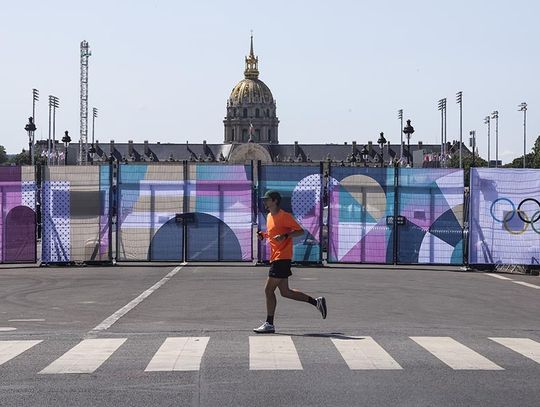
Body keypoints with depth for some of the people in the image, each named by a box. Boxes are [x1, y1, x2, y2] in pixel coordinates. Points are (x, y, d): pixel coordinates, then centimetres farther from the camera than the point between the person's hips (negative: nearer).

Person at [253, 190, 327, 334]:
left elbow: (300, 231, -12)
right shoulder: (269, 216, 16)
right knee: (285, 292, 12)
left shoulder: (284, 216, -11)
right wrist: (263, 235, 8)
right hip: (275, 258, 10)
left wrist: (285, 236, -26)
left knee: (269, 290, -8)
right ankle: (317, 302, 22)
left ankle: (269, 324, -1)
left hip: (282, 258, -10)